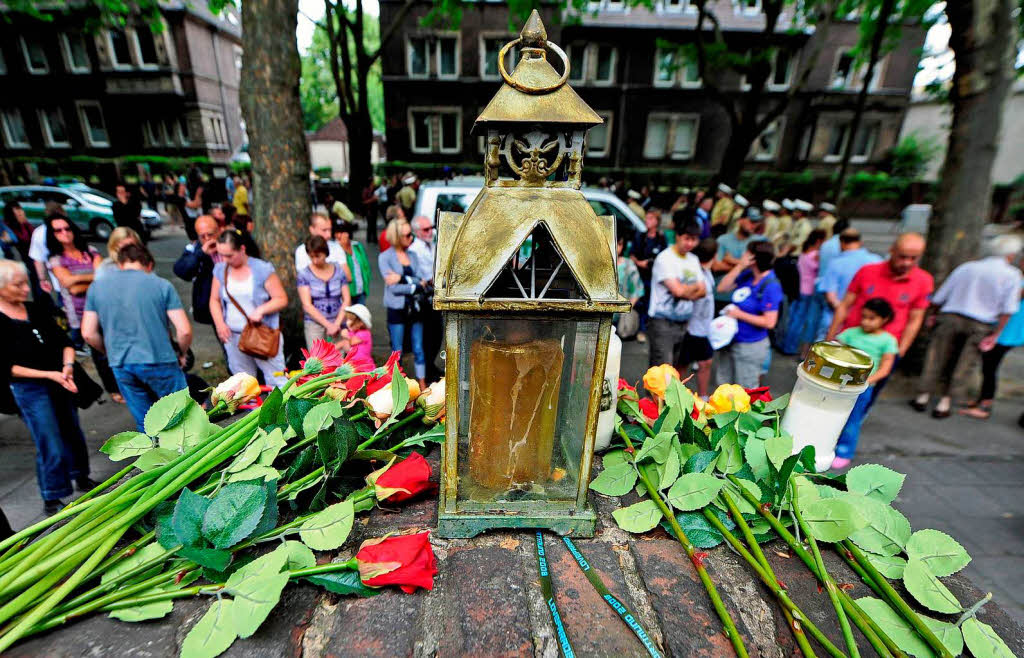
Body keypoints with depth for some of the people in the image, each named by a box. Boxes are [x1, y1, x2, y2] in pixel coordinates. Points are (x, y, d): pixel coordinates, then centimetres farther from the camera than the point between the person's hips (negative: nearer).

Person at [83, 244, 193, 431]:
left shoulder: (97, 286, 7)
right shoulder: (161, 285, -4)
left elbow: (88, 333, 6)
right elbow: (184, 330, -11)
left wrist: (112, 352, 22)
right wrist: (182, 354, 7)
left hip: (120, 366, 4)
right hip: (159, 361, -4)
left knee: (144, 422, 16)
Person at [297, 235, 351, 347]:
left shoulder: (339, 271, 8)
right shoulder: (304, 275, 2)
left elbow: (347, 300, 5)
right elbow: (307, 305, -4)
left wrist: (337, 324, -6)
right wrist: (328, 325, -11)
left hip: (338, 324, 2)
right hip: (314, 324, -1)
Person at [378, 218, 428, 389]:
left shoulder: (412, 255, 9)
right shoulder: (385, 257, -5)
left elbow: (425, 277, -3)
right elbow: (393, 287, -15)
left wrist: (403, 279, -17)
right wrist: (417, 286, -9)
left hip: (414, 307, 4)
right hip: (397, 309, -3)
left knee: (418, 349, 7)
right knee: (397, 351, 7)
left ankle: (422, 384, 17)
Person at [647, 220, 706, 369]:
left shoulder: (694, 260, 14)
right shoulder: (665, 258, -10)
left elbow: (703, 291, 8)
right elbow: (678, 290, -18)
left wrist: (685, 290, -12)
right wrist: (695, 286, 1)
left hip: (684, 323, 7)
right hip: (663, 322, -7)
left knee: (675, 370, 12)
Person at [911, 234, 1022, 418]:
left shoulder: (965, 267, 7)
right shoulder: (1012, 275, -1)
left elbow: (937, 299, 6)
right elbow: (1007, 310, -8)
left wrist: (937, 315, 20)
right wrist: (995, 335, -6)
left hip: (949, 318, 2)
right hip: (979, 325, -2)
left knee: (936, 360, 9)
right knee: (963, 366, 7)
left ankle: (923, 398, 14)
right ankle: (944, 404, 9)